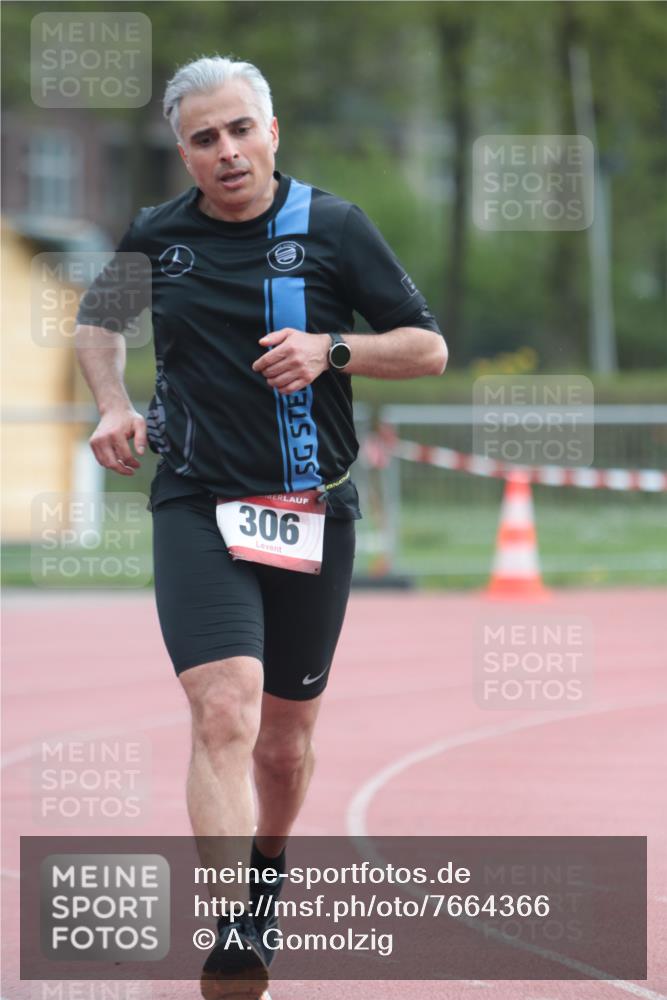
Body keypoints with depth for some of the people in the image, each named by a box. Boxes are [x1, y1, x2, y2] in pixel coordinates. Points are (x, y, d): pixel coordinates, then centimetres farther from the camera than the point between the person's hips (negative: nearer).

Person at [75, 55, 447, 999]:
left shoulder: (334, 228, -1)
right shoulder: (153, 238, 3)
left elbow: (430, 348, 2)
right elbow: (96, 320, 24)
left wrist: (331, 350, -15)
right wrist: (114, 407, 6)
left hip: (313, 513, 1)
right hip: (197, 505, -1)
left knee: (285, 737, 14)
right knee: (225, 708, -22)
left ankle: (269, 869, 45)